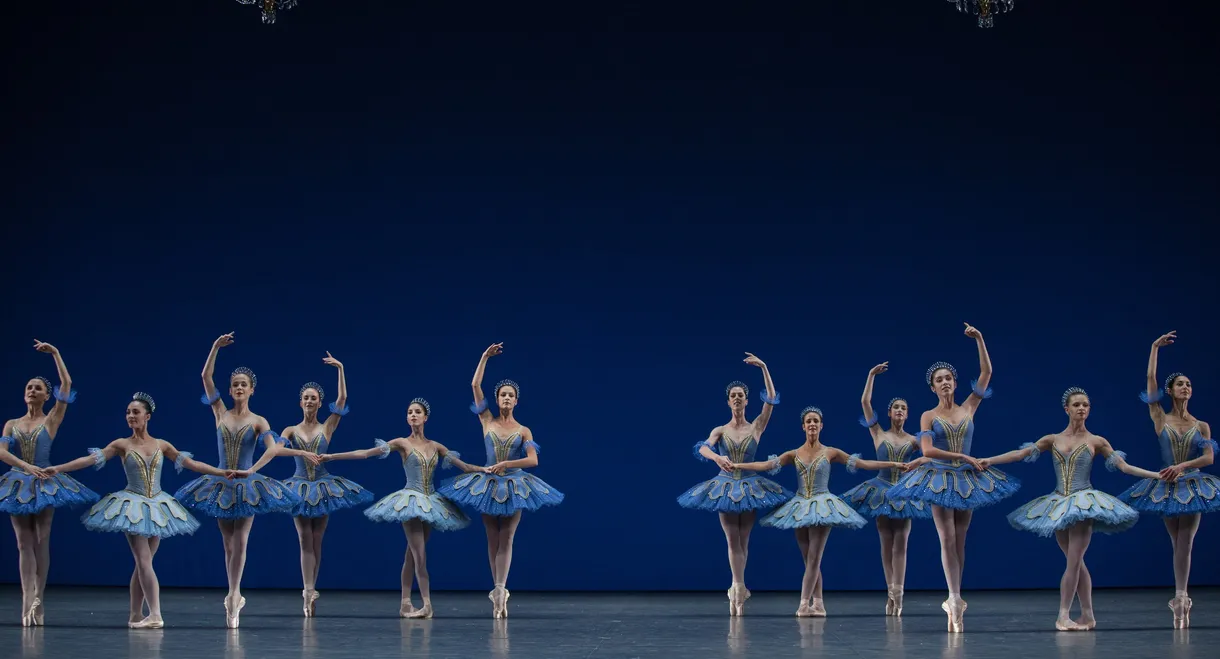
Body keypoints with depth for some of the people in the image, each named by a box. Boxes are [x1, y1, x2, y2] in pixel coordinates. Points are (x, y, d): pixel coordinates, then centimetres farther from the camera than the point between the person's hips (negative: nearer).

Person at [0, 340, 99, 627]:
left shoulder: (51, 420, 2)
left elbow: (66, 384, -7)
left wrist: (55, 353, -7)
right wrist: (26, 466, -19)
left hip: (44, 484, -2)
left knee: (41, 541, -2)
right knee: (24, 544, 0)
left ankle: (38, 600, 0)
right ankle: (28, 602, -2)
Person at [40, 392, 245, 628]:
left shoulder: (161, 445, 5)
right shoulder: (122, 445, -3)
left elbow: (191, 463, 5)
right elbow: (91, 459, -9)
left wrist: (222, 473, 0)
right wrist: (58, 469, -18)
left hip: (157, 507, 3)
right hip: (133, 506, -3)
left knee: (142, 563, 6)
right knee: (144, 561, -12)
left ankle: (135, 615, 13)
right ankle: (155, 615, -17)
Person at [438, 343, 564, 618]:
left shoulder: (523, 431, 1)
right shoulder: (487, 422, 3)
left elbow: (533, 460, -10)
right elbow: (475, 385, -2)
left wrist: (505, 464, -19)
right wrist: (485, 357, -3)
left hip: (514, 487, -1)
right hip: (488, 485, 1)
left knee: (506, 539, -6)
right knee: (493, 540, 4)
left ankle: (499, 590, -14)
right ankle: (499, 593, 9)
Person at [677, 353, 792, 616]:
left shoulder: (756, 427, 0)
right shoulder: (720, 431, 0)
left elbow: (771, 399, -11)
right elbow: (702, 448, -18)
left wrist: (764, 367, -17)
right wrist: (718, 458, -41)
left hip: (749, 487, 0)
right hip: (725, 487, 0)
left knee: (743, 541, 6)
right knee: (733, 540, -4)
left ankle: (736, 589, 17)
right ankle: (739, 589, -4)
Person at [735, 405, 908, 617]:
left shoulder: (830, 452, 1)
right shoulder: (794, 454, 6)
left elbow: (863, 464, 1)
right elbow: (766, 465, 1)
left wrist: (894, 464, -4)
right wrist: (737, 466, -7)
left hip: (822, 506, -3)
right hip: (800, 508, 3)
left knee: (814, 558, -10)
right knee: (809, 560, 5)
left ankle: (805, 604, -12)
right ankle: (817, 604, 9)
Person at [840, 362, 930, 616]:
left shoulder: (914, 440, 6)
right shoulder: (879, 434, 3)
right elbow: (865, 402, -2)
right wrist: (872, 375, -2)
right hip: (882, 491, 0)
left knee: (900, 544, -6)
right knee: (887, 545, 2)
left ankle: (897, 593, -11)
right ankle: (892, 593, 5)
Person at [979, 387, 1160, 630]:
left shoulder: (1096, 442, 3)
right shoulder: (1053, 440, 8)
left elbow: (1124, 466, 4)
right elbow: (1021, 453, 4)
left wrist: (1156, 475, -4)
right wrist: (988, 461, -3)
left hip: (1083, 503, -3)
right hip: (1058, 504, 3)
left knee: (1074, 561, -11)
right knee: (1076, 562, 7)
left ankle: (1063, 615, -8)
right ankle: (1087, 616, 12)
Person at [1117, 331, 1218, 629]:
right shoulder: (1161, 419, -1)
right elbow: (1150, 380, -7)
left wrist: (1182, 466, -19)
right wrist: (1155, 347, -7)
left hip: (1192, 487, 0)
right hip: (1167, 487, 0)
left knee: (1184, 544, -7)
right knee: (1179, 544, 6)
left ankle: (1180, 599, -9)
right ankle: (1182, 599, 13)